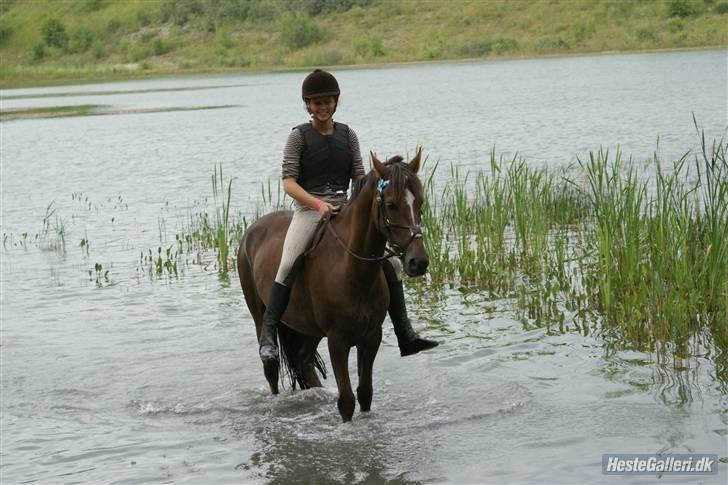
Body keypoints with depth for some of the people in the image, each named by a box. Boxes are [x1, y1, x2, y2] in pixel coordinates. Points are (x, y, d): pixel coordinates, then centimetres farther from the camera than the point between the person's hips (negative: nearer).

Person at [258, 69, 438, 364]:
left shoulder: (348, 135, 11)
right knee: (288, 266, -29)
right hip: (309, 209, -4)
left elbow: (359, 178, 8)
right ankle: (268, 334, -23)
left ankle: (405, 336, 3)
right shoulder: (299, 136, -1)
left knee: (392, 263, -3)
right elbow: (288, 182, -8)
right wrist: (318, 204, -23)